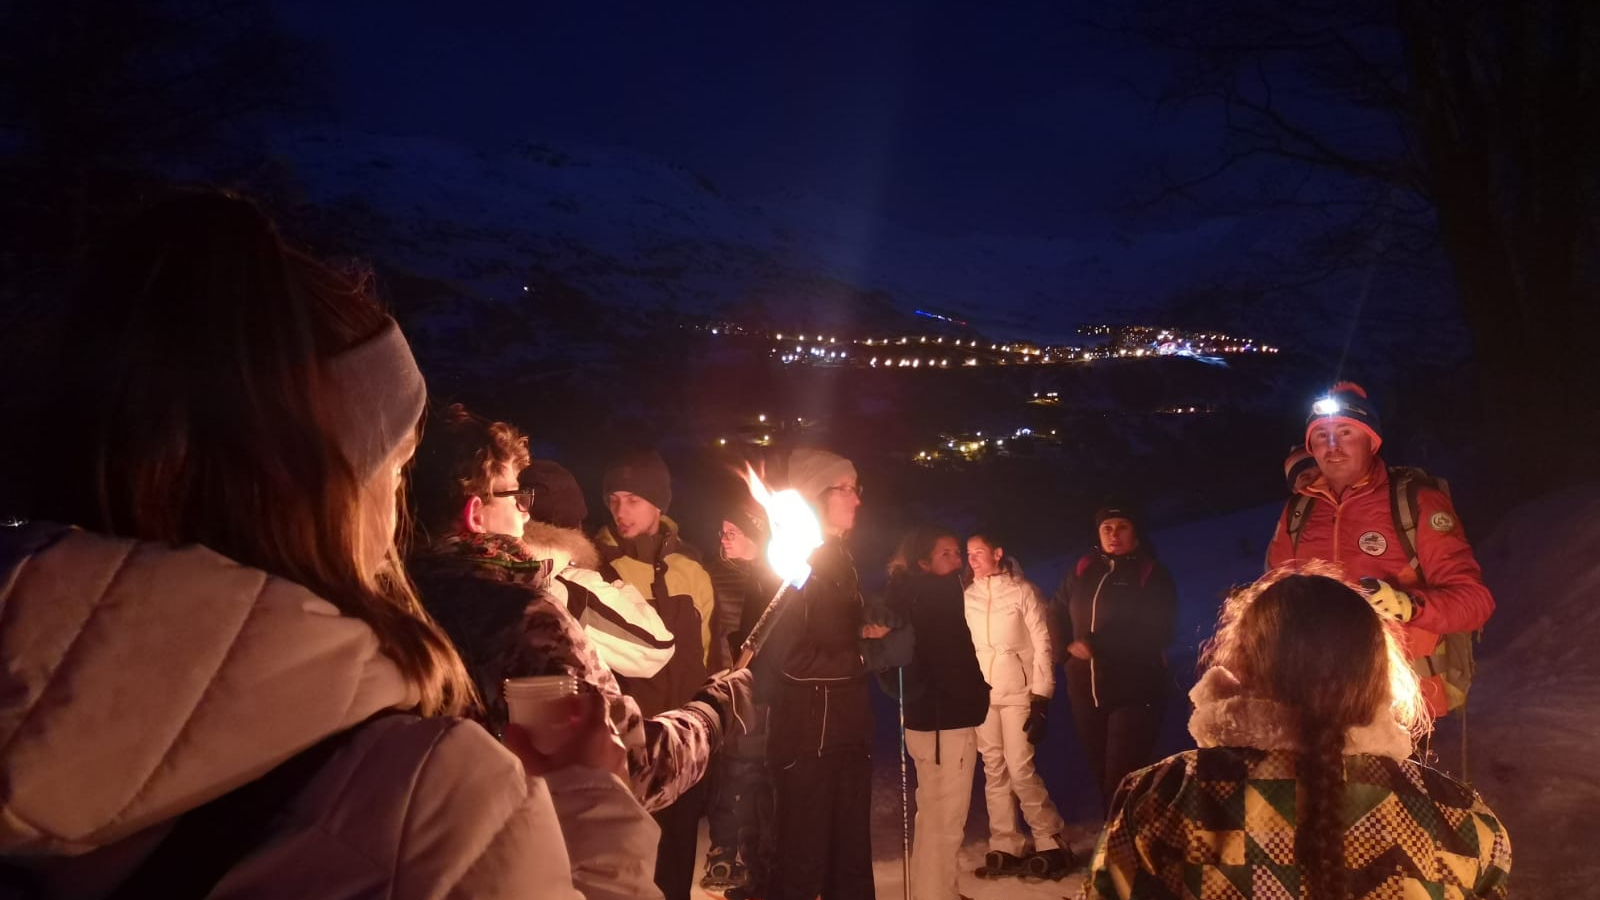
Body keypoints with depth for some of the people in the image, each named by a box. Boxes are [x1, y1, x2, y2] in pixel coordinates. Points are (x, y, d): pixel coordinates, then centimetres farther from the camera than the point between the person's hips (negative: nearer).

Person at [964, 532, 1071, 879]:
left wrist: (1041, 701, -10)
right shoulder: (966, 597, 6)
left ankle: (1051, 844, 5)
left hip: (1017, 692, -4)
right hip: (981, 694, 4)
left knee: (1020, 769, -10)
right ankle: (1005, 848, 13)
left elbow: (1042, 645, -6)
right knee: (994, 771, 6)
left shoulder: (1023, 591, -5)